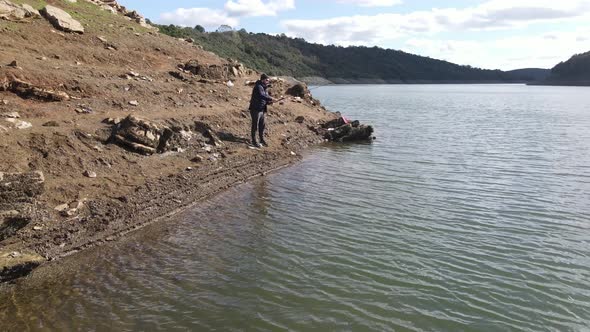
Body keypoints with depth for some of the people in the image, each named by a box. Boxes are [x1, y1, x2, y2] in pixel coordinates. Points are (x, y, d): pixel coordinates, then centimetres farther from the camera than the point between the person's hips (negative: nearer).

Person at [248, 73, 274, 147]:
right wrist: (270, 98, -38)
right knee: (255, 126, 1)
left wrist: (269, 102, -4)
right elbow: (261, 96, -34)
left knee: (262, 126, 14)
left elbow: (265, 97, 16)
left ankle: (262, 140, 26)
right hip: (256, 110, -9)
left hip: (262, 110, 9)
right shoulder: (258, 87, -17)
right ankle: (254, 141, 11)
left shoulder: (264, 88, 12)